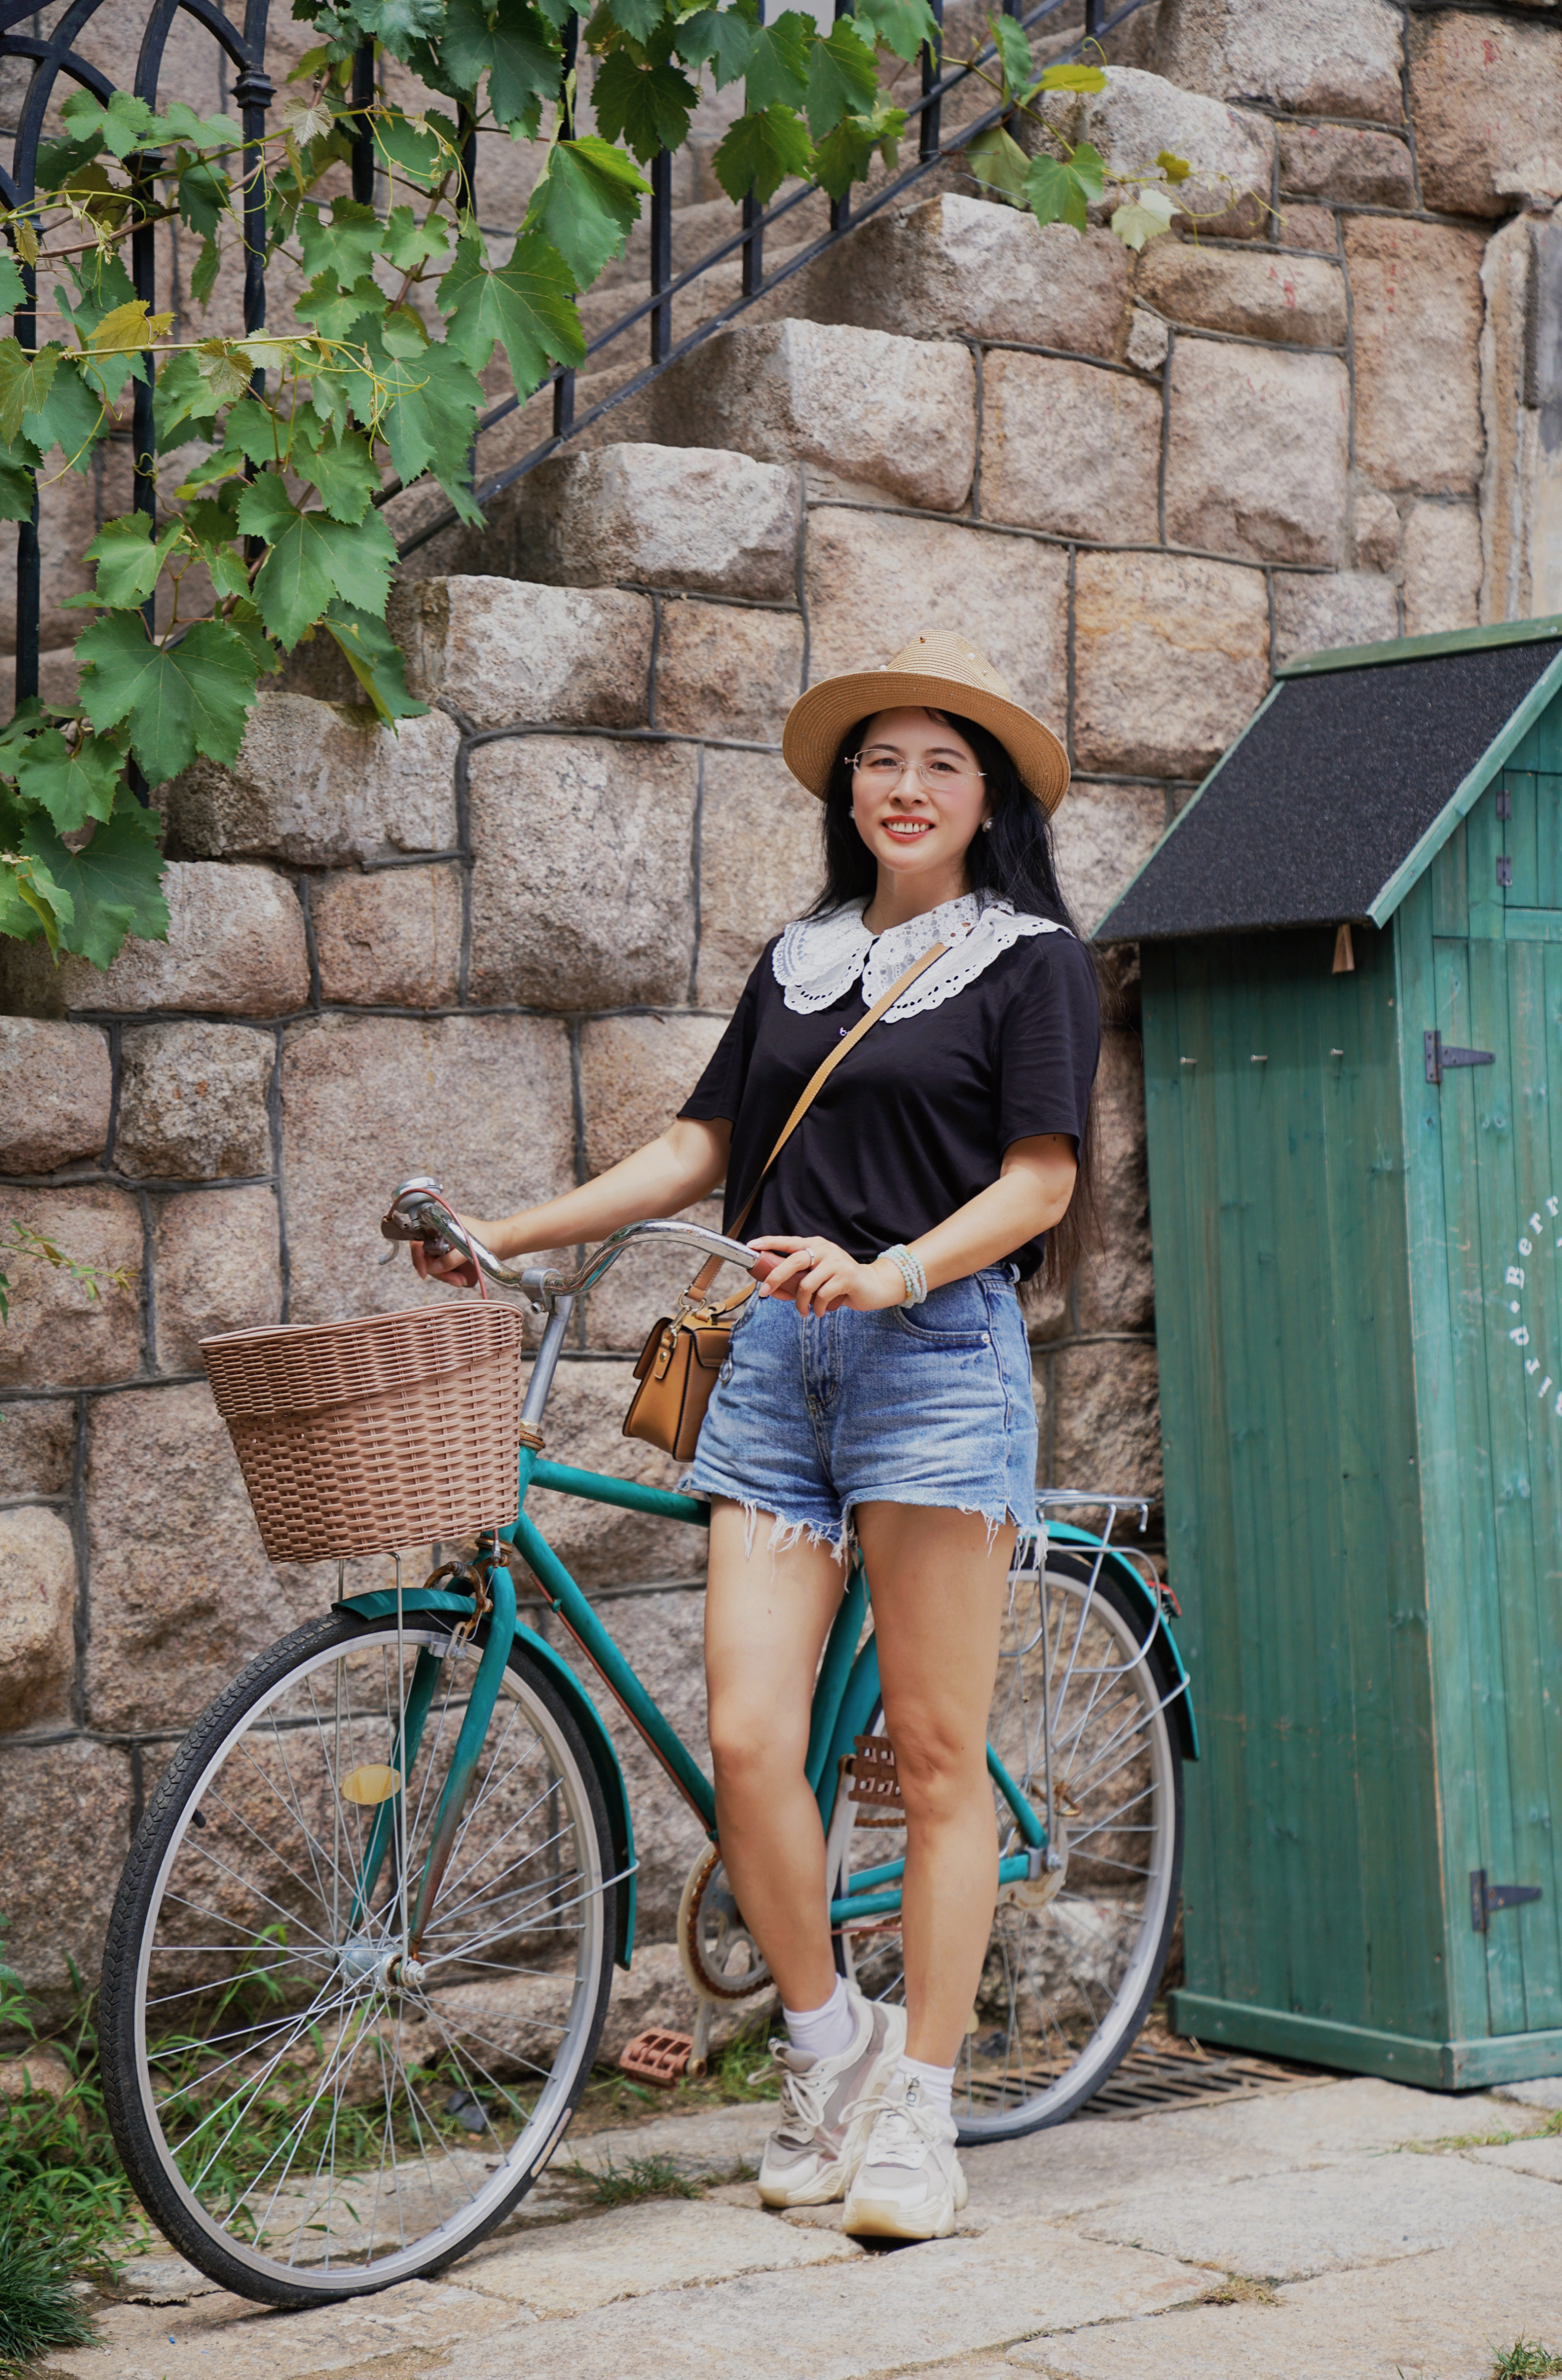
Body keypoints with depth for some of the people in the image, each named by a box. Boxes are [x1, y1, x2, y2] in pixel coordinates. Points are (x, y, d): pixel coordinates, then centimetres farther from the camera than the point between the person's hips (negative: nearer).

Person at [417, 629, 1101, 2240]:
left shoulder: (1030, 957, 3)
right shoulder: (801, 957, 18)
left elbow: (1041, 1179, -5)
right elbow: (700, 1146, 19)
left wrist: (898, 1272, -21)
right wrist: (506, 1237, 12)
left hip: (938, 1353, -4)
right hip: (778, 1355, 5)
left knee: (934, 1754, -2)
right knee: (745, 1740, -4)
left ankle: (915, 2117, 7)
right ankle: (826, 2057, 17)